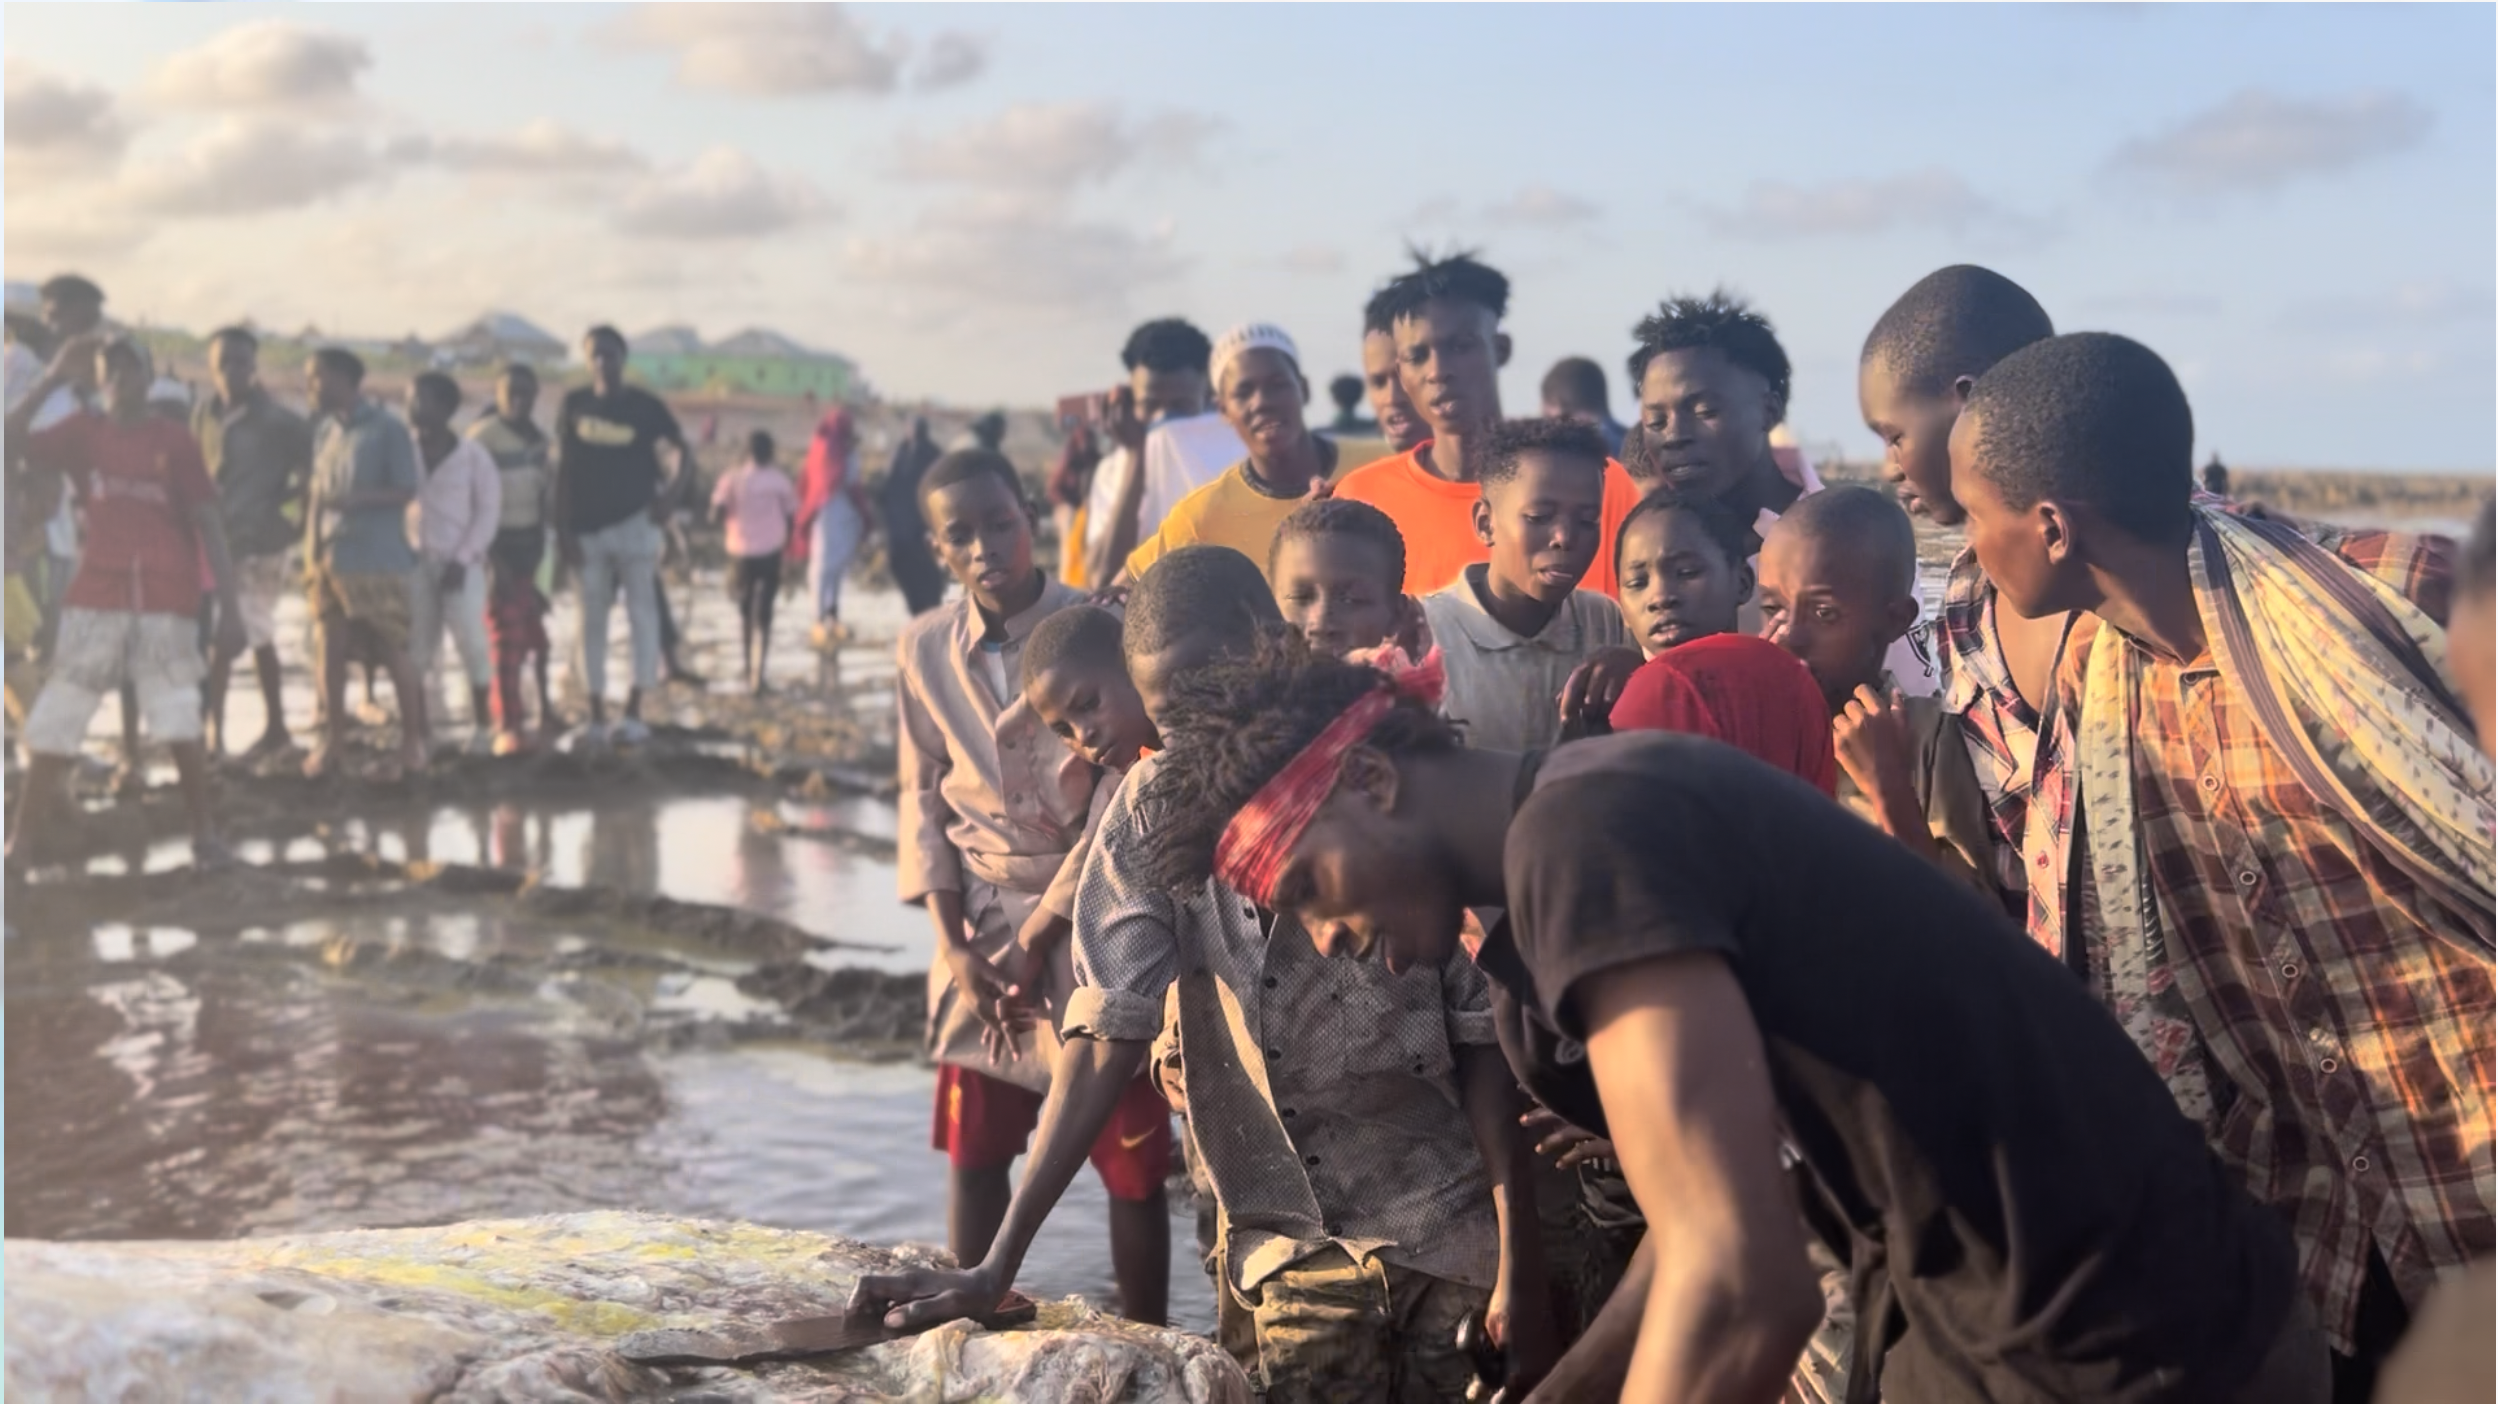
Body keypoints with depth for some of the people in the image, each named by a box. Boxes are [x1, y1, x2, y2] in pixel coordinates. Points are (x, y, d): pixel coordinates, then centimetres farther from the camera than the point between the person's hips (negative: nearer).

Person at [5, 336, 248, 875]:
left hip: (166, 602, -2)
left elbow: (209, 524, 0)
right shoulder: (82, 432, 7)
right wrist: (53, 378, -9)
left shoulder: (174, 441, 1)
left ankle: (206, 835, 5)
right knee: (52, 724, 2)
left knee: (181, 725, -8)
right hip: (95, 601, 2)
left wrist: (229, 605, -7)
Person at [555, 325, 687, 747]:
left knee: (642, 615, -4)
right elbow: (563, 469, 5)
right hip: (587, 527, 2)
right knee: (592, 620, 5)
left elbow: (683, 450, 8)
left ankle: (634, 713, 0)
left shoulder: (645, 405, -1)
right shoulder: (574, 404, 3)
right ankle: (596, 715, 11)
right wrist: (562, 528, -1)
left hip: (635, 522, -2)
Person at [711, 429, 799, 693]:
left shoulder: (732, 478, -5)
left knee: (745, 608, 21)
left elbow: (716, 515, -10)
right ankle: (757, 673, -10)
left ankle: (746, 664, 33)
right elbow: (791, 517, -1)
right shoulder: (779, 479, -4)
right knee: (764, 613, 1)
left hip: (741, 552, 1)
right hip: (771, 552, -1)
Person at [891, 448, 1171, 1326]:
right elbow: (924, 800, 6)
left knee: (1133, 1162, 3)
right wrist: (952, 943, -2)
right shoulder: (924, 649, 1)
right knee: (973, 1153, 11)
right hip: (981, 930, 3)